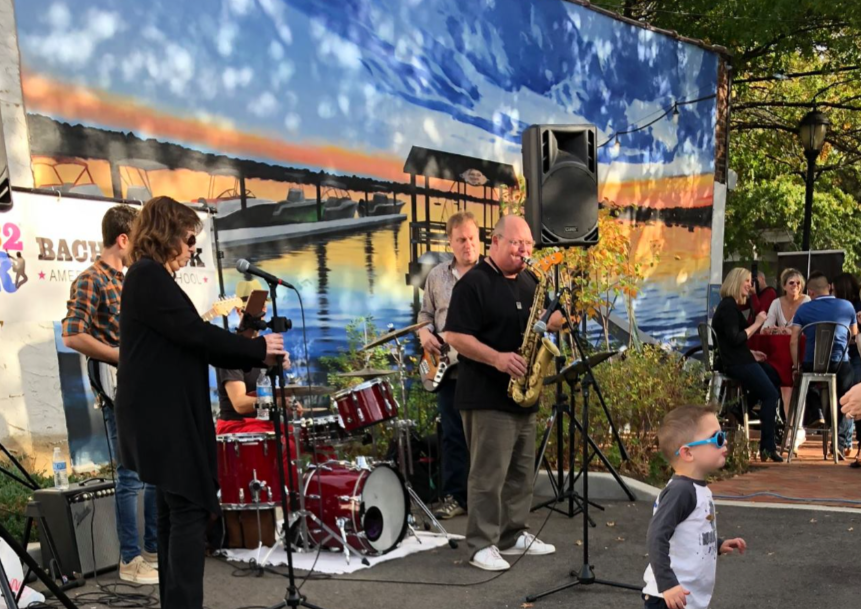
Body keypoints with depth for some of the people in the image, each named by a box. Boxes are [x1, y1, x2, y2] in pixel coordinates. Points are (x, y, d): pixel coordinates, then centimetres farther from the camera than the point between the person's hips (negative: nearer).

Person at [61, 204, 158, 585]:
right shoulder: (91, 280, -10)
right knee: (131, 477, -4)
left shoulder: (127, 281, 16)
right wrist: (126, 357, -18)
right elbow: (72, 336, -19)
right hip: (120, 391, -9)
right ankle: (131, 561, 7)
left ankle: (155, 549, 25)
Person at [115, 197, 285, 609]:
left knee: (175, 512, 13)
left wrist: (255, 358, 7)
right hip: (164, 417, -10)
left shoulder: (150, 277, 18)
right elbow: (195, 334, -18)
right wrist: (258, 349, -8)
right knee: (191, 511, -8)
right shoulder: (149, 276, -13)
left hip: (165, 415, 10)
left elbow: (188, 344, 15)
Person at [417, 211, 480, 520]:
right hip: (449, 367, 3)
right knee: (453, 435, 7)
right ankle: (455, 497, 15)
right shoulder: (437, 275, 11)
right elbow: (426, 312, 19)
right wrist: (425, 333, -1)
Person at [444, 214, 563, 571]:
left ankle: (514, 535, 27)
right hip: (487, 398, -8)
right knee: (489, 474, -4)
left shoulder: (528, 282, 14)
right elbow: (455, 336, -16)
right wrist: (497, 358, -27)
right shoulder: (474, 283, -10)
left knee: (521, 472, 15)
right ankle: (482, 545, 5)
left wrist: (555, 321, -2)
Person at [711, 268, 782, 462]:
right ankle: (767, 447, -12)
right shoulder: (728, 306, -13)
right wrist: (757, 324, -15)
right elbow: (735, 339, -22)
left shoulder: (731, 305, 19)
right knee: (770, 394, -15)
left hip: (740, 361, 11)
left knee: (777, 377, 12)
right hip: (736, 364, -11)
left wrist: (751, 353, 12)